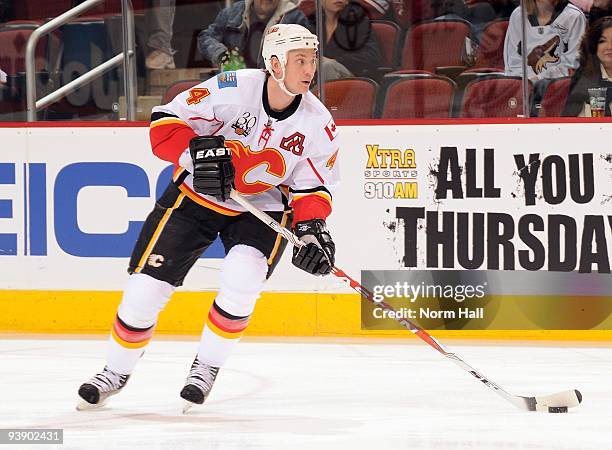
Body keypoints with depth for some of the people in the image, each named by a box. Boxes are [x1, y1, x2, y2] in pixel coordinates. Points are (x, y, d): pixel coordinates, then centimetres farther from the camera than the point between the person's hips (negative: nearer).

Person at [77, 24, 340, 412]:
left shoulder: (319, 124, -12)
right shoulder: (232, 89, -22)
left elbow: (314, 185, -3)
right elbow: (166, 122, -16)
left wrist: (312, 227, -19)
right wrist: (196, 151, -32)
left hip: (262, 208, 1)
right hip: (196, 195, -1)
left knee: (242, 278, -26)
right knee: (147, 285, -5)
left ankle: (207, 367, -4)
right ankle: (116, 372, 17)